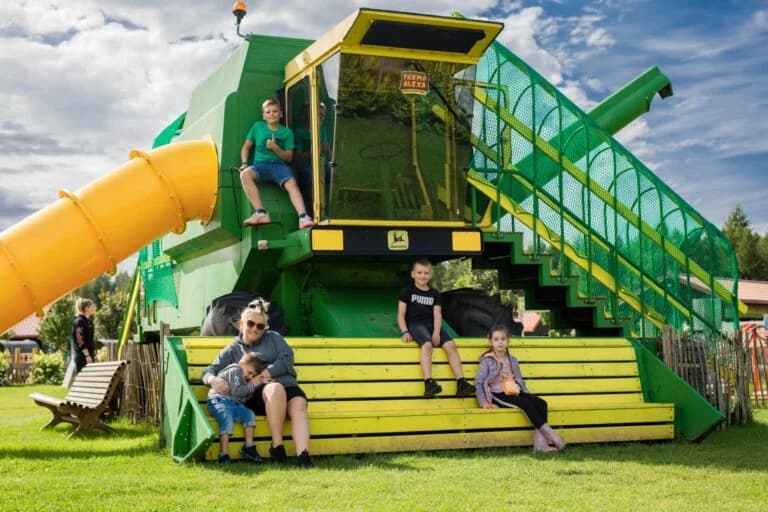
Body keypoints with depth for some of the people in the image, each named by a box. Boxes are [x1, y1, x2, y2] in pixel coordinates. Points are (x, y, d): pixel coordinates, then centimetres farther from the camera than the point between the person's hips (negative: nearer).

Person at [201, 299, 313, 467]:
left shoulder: (273, 337, 23)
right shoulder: (233, 350, 22)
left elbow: (287, 358, 7)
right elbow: (209, 371, 14)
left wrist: (267, 372, -10)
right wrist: (213, 379, -13)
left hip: (287, 385, 2)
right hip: (257, 393, -1)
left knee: (299, 404, -34)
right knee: (276, 388, -38)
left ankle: (303, 456, -49)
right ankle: (277, 446, -31)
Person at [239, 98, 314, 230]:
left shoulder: (287, 132, 11)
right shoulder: (257, 127, 14)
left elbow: (289, 157, 7)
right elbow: (246, 147, 17)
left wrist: (275, 148, -11)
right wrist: (244, 163, -1)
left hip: (280, 165, -1)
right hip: (260, 165, 1)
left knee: (291, 183, -32)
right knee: (245, 174, -33)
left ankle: (303, 217, -48)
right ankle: (261, 213, -37)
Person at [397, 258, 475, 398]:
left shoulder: (434, 294, 16)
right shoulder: (407, 291, 7)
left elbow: (437, 315, 5)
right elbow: (401, 314, 3)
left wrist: (436, 333, -13)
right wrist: (405, 331, -14)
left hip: (432, 325, 4)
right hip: (415, 324, -4)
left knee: (451, 345, -20)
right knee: (427, 345, -35)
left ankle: (461, 384, -25)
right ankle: (429, 383, -47)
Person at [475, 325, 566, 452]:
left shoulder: (512, 360, 16)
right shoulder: (487, 361, -1)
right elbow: (478, 382, -4)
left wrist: (528, 394, 11)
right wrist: (484, 403, -12)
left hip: (515, 393, 6)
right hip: (499, 396, -6)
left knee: (541, 403, -20)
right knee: (526, 404, -31)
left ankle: (540, 442, -30)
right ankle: (548, 433, -30)